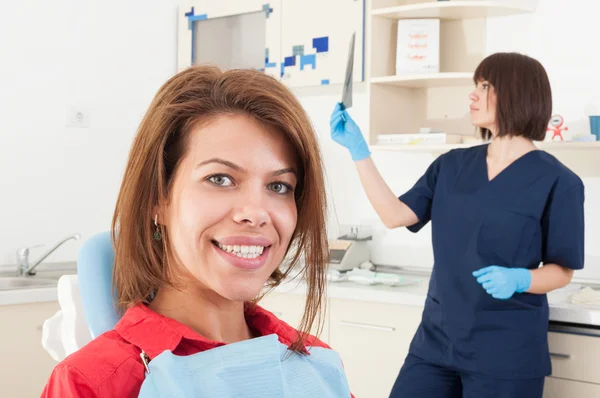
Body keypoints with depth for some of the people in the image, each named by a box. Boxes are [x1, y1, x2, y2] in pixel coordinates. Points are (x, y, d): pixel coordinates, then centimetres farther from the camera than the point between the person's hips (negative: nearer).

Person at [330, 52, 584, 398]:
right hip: (437, 338, 5)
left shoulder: (557, 181, -8)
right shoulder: (451, 165, 7)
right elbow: (395, 215, -1)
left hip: (507, 351, -4)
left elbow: (562, 270, -5)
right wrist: (358, 149, -3)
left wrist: (518, 280, -24)